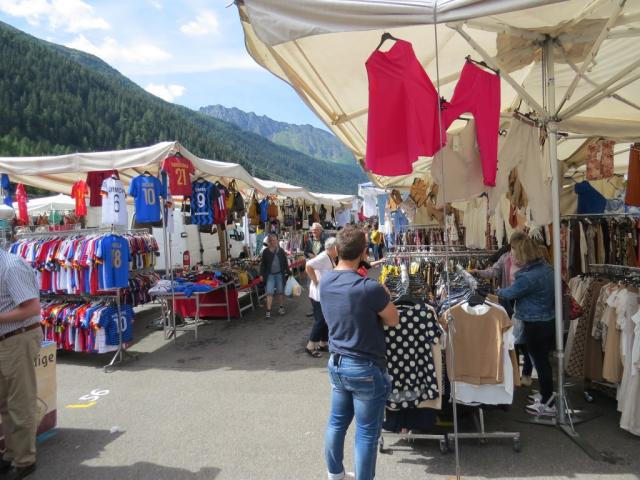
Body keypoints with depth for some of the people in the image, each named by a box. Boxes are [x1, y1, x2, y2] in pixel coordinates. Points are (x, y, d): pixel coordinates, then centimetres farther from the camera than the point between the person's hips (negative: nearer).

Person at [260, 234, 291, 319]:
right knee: (269, 292, -5)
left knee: (280, 291, 10)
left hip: (279, 274, 2)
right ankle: (268, 310, -2)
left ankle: (281, 308, 25)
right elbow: (263, 264, 3)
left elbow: (285, 263, 8)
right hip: (270, 275, -1)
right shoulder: (265, 251, 0)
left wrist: (288, 272, 6)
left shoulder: (281, 251, 3)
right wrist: (262, 274, -2)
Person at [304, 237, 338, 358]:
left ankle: (323, 344, 28)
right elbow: (308, 266, -33)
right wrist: (316, 282, -26)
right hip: (319, 295, -9)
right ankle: (310, 347, 8)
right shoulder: (323, 257, -22)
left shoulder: (331, 258, 8)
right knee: (320, 320, -3)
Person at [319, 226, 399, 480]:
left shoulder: (325, 281, -3)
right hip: (365, 368, -7)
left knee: (337, 422, 22)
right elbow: (393, 320, -9)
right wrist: (384, 296, 4)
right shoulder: (370, 288, -25)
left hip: (336, 363, 7)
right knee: (366, 433, 9)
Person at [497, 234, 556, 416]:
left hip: (535, 325, -8)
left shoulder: (528, 277, -26)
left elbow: (510, 293, -10)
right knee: (544, 360, 20)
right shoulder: (546, 267, 1)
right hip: (550, 321, 8)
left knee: (540, 362, 6)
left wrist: (497, 291, 9)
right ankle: (547, 395, 35)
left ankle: (547, 404, 21)